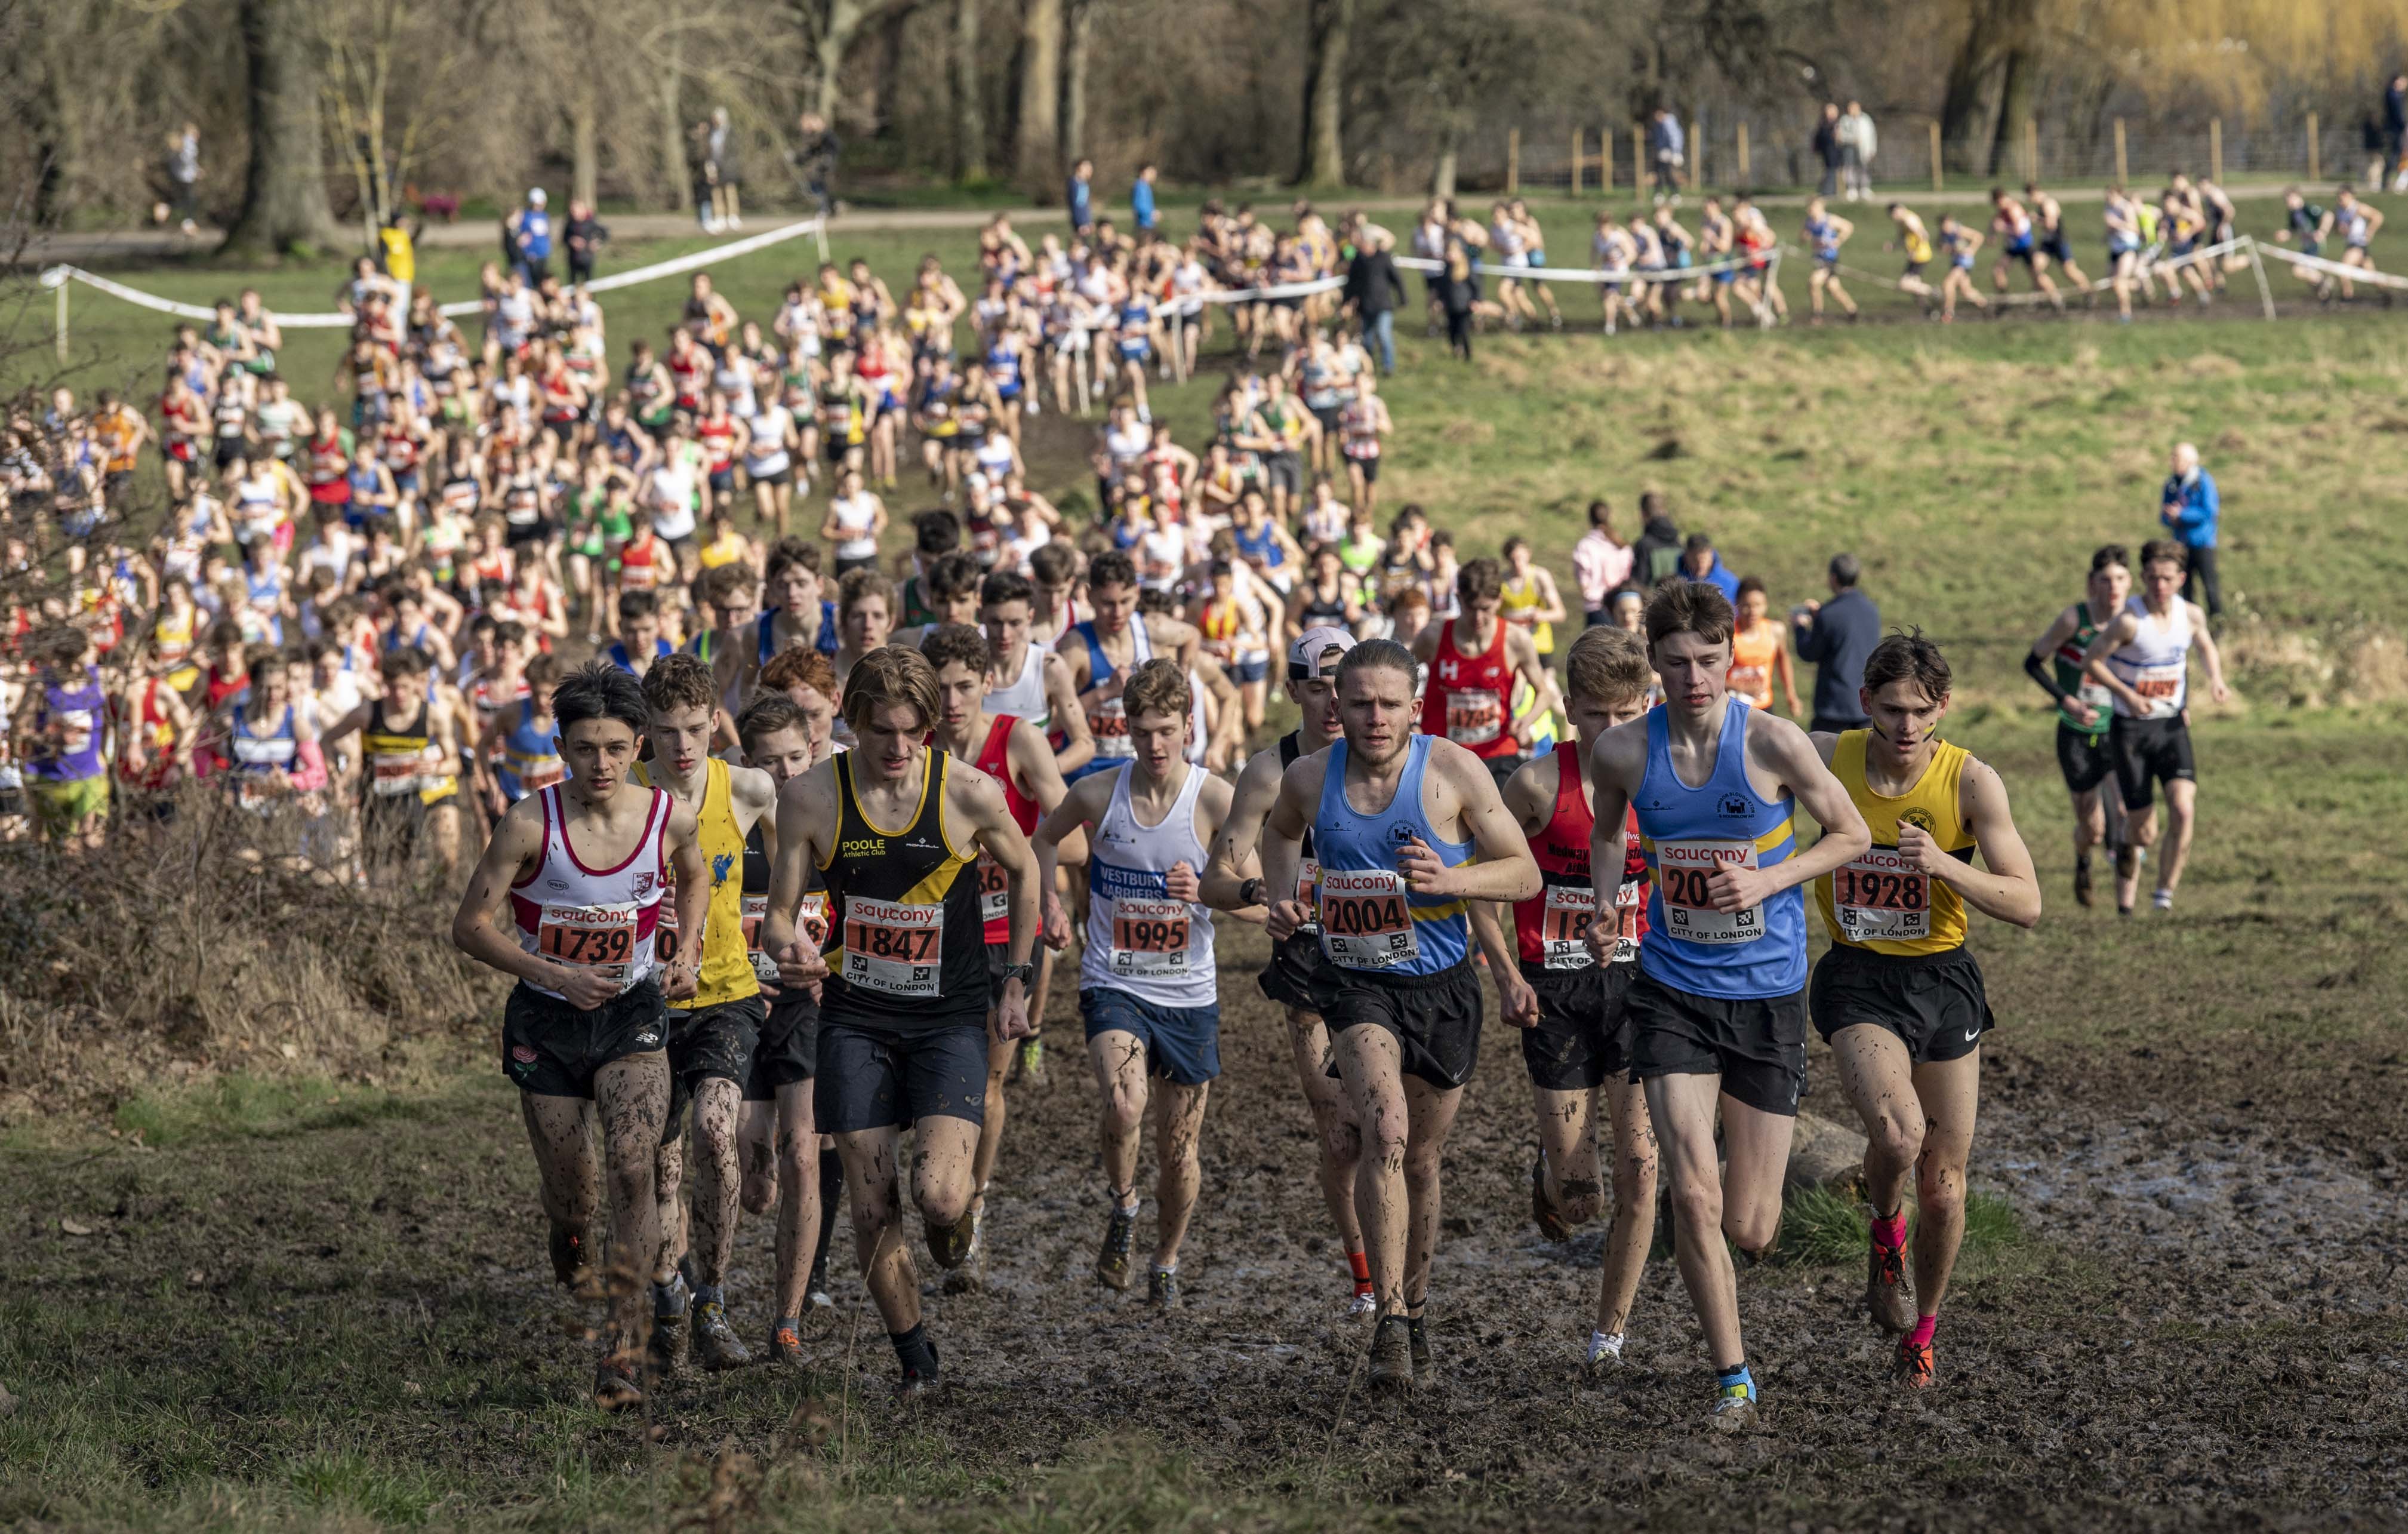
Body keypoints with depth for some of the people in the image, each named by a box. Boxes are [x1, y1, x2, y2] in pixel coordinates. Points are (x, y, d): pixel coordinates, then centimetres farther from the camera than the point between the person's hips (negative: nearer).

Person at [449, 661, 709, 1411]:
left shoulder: (669, 819, -9)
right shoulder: (530, 825, -17)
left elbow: (694, 877, 15)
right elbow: (471, 927, -11)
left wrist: (686, 954, -1)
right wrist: (556, 975, -22)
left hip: (632, 1014, 1)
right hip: (547, 1019, -1)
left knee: (632, 1169, -19)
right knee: (571, 1196, 6)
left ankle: (621, 1352, -17)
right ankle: (577, 1269, 43)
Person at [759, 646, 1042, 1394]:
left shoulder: (971, 794, -10)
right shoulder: (811, 798, -8)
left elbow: (1024, 874, 9)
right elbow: (779, 912, -1)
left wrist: (1015, 980, 9)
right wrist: (789, 953, -24)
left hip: (951, 1020, -2)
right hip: (856, 1020, 2)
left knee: (938, 1195, -18)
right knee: (872, 1211, -1)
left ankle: (955, 1221, 21)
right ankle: (916, 1361, 18)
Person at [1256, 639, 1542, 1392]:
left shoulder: (1454, 772, -11)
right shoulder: (1309, 779, -4)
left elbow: (1525, 874, -7)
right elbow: (1281, 831, 21)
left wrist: (1449, 880, -24)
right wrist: (1283, 896, 3)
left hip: (1443, 988, 1)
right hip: (1360, 984, -1)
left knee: (1421, 1158, 13)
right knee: (1387, 1130, -24)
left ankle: (1413, 1308, 36)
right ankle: (1389, 1323, -24)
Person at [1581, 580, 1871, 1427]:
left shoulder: (1772, 742, -13)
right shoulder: (1623, 752, -5)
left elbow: (1852, 834, 0)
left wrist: (1769, 880, -14)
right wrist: (1603, 905, 1)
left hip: (1769, 992, -1)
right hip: (1672, 989, 1)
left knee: (1749, 1230, 2)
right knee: (1693, 1195, -15)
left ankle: (1766, 1197, 42)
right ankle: (1732, 1374, 1)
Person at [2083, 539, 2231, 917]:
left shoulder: (2191, 615, -2)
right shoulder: (2129, 620, -17)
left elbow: (2206, 646, 20)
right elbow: (2091, 661, -10)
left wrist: (2216, 677, 1)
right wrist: (2128, 695, -19)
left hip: (2172, 727, 4)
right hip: (2130, 730, -4)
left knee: (2183, 810, -19)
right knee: (2142, 833, -1)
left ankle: (2165, 893, -7)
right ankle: (2125, 902, 23)